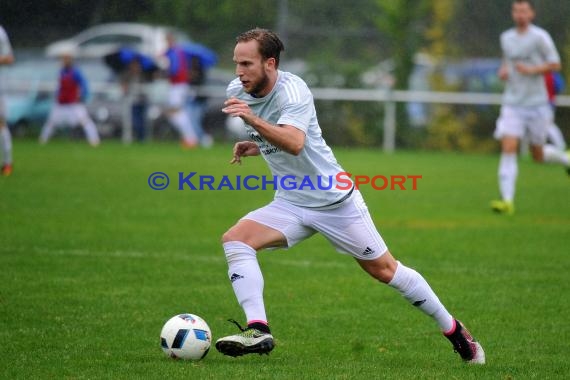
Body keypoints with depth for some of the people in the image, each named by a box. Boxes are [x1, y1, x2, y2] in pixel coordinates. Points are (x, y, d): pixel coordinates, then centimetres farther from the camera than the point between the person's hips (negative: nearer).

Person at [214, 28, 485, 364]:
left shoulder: (292, 91, -23)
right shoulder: (237, 92, -2)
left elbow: (294, 143, -42)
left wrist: (253, 120, -54)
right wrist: (254, 145, 3)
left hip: (335, 199, -6)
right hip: (291, 204, 6)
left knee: (385, 270, 3)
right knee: (235, 240, -18)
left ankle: (454, 330, 21)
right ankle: (258, 331, -25)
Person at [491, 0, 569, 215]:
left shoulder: (540, 37, -6)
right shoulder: (506, 38, 9)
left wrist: (532, 70, -19)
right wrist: (503, 71, 4)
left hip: (536, 103, -3)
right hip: (512, 104, 3)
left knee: (538, 155, 7)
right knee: (508, 149, -14)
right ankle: (507, 201, -19)